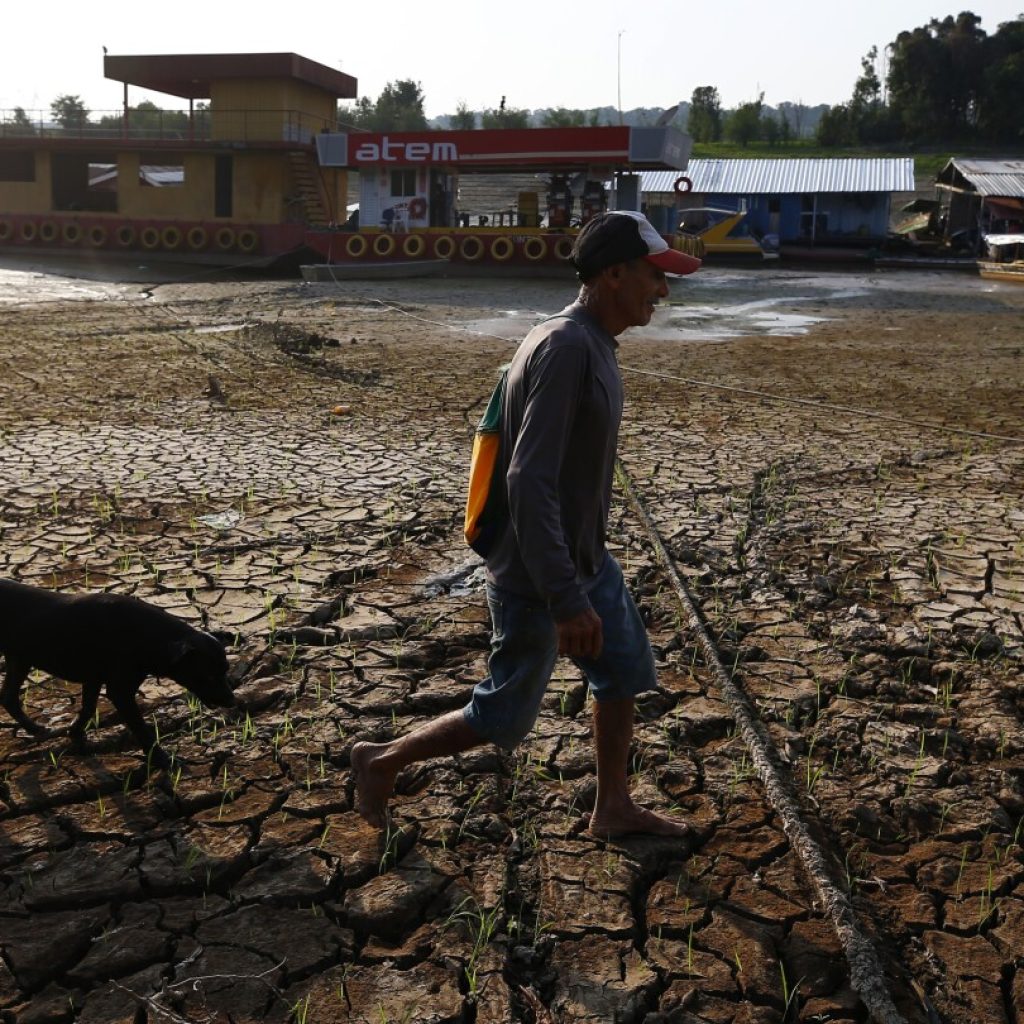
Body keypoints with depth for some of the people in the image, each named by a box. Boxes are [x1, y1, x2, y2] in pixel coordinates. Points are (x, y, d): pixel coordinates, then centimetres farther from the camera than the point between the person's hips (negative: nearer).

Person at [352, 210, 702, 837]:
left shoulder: (594, 343, 4)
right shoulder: (565, 348, -27)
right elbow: (529, 482, -32)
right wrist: (566, 601, -32)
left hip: (588, 559, 9)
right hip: (539, 575, -9)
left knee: (625, 674, 18)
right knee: (505, 717, 7)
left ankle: (614, 809, 36)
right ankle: (383, 762, 27)